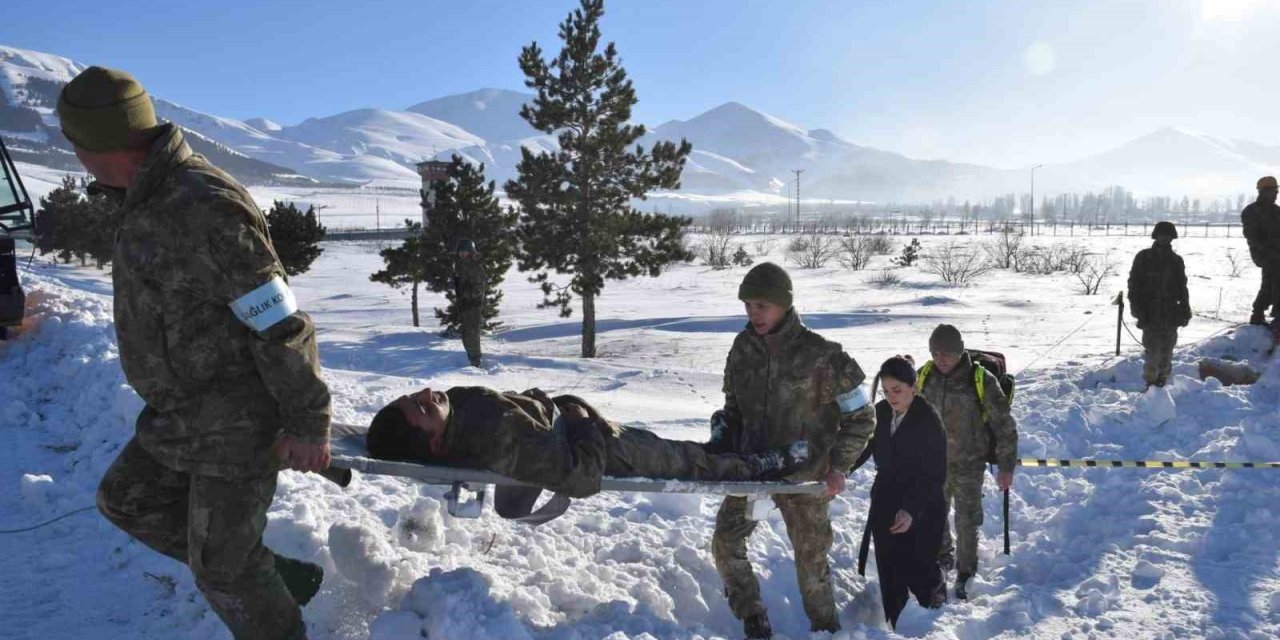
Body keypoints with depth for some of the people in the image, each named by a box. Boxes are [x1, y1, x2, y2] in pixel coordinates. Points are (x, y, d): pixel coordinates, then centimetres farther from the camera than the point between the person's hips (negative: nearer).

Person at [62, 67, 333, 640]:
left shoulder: (203, 209, -27)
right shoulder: (150, 200, 6)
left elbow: (281, 324, -26)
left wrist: (307, 422, -21)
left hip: (235, 424, -10)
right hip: (183, 415, 10)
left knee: (222, 567, 1)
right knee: (126, 500, 24)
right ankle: (282, 579, 27)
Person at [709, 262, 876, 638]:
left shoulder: (820, 356, -16)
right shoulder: (744, 347, -2)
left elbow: (861, 417, -8)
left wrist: (838, 467, -12)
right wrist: (721, 439, -3)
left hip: (803, 474, -4)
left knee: (811, 557, 8)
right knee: (725, 542, -2)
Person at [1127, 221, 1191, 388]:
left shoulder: (1176, 260, 12)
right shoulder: (1144, 258, -1)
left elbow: (1182, 288, 18)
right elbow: (1134, 285, -3)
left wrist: (1185, 310, 10)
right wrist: (1138, 309, -10)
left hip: (1171, 315, 5)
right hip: (1151, 316, -5)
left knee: (1167, 351, 8)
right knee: (1153, 350, -10)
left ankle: (1162, 382, 18)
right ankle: (1151, 383, -3)